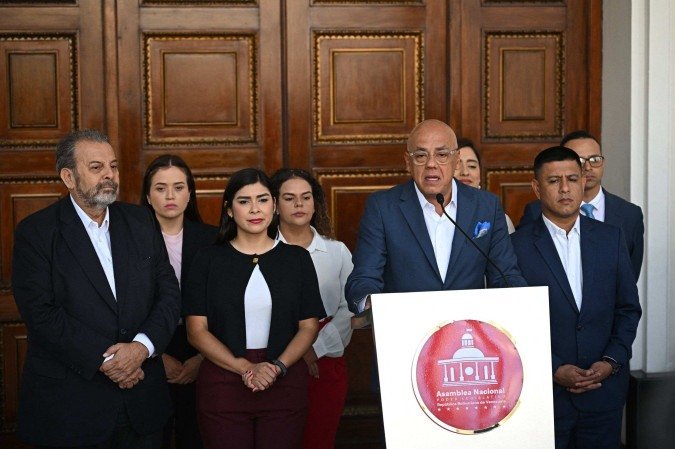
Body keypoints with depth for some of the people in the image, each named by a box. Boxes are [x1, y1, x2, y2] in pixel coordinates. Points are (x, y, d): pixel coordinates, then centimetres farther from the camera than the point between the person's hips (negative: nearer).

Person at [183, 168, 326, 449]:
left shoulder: (297, 258, 7)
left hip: (285, 383, 1)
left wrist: (277, 367, -13)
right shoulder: (208, 260, 4)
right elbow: (196, 330, -2)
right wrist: (245, 368, -14)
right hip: (223, 382, -1)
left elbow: (309, 326, 4)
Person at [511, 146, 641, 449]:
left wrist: (613, 361, -4)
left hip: (604, 387, 3)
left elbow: (628, 308, 9)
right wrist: (553, 370, -12)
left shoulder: (611, 238, 6)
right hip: (544, 390, -3)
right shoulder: (518, 245, -5)